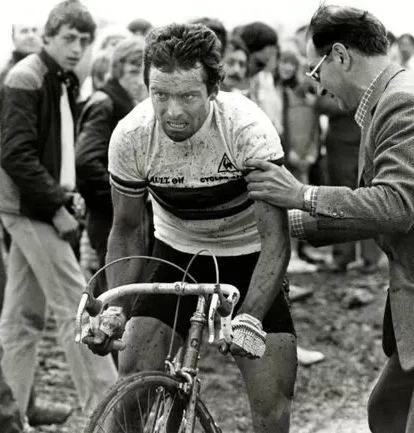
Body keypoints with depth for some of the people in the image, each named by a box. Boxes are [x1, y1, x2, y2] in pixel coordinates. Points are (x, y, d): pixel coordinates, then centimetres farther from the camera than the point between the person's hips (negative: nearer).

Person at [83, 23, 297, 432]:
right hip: (176, 254, 2)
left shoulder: (249, 129, -28)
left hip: (247, 258, -2)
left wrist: (250, 317, -40)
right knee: (132, 380, -13)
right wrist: (115, 308, -16)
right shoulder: (130, 136, -19)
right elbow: (126, 230, -4)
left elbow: (274, 239, -27)